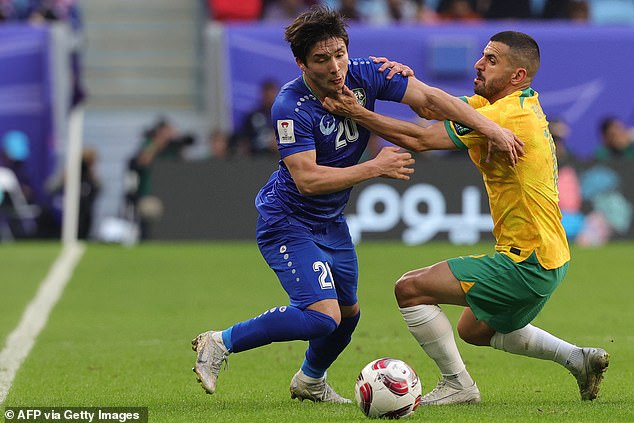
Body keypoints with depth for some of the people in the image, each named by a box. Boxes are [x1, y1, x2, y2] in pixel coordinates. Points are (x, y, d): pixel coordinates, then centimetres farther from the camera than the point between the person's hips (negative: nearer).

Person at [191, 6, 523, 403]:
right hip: (288, 220, -8)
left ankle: (310, 381, 49)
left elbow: (430, 96, -12)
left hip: (331, 221, 8)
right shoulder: (292, 106, -28)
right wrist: (376, 167, -30)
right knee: (323, 317, -22)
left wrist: (491, 127, -21)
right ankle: (221, 342, -7)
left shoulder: (363, 76, -12)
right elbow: (307, 179, -32)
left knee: (348, 312, 20)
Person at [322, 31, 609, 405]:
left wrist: (356, 112, -17)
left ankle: (458, 384, 2)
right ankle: (580, 359, 27)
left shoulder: (507, 115, -21)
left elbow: (419, 139, -22)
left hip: (527, 264, -10)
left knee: (410, 289, -9)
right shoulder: (520, 104, 8)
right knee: (476, 329, 29)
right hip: (550, 259, 10)